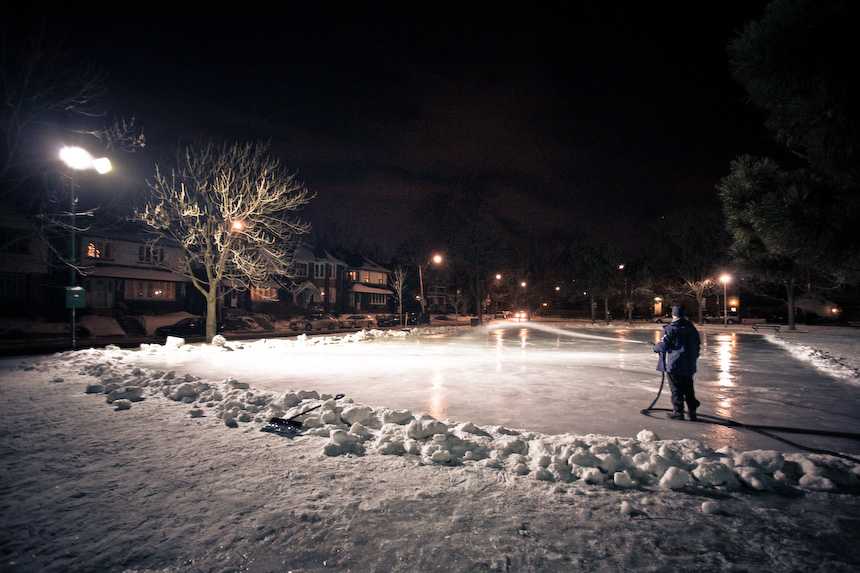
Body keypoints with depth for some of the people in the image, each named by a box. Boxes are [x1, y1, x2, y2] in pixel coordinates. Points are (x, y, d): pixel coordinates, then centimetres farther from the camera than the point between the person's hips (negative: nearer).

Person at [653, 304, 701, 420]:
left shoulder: (670, 328, -15)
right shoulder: (691, 328, 7)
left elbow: (663, 345, -15)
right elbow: (697, 345, 15)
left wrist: (655, 347, 6)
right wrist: (693, 358, 25)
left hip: (674, 365, -6)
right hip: (689, 365, 6)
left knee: (676, 390, 4)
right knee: (688, 389, 17)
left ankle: (678, 412, 10)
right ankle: (692, 412, 23)